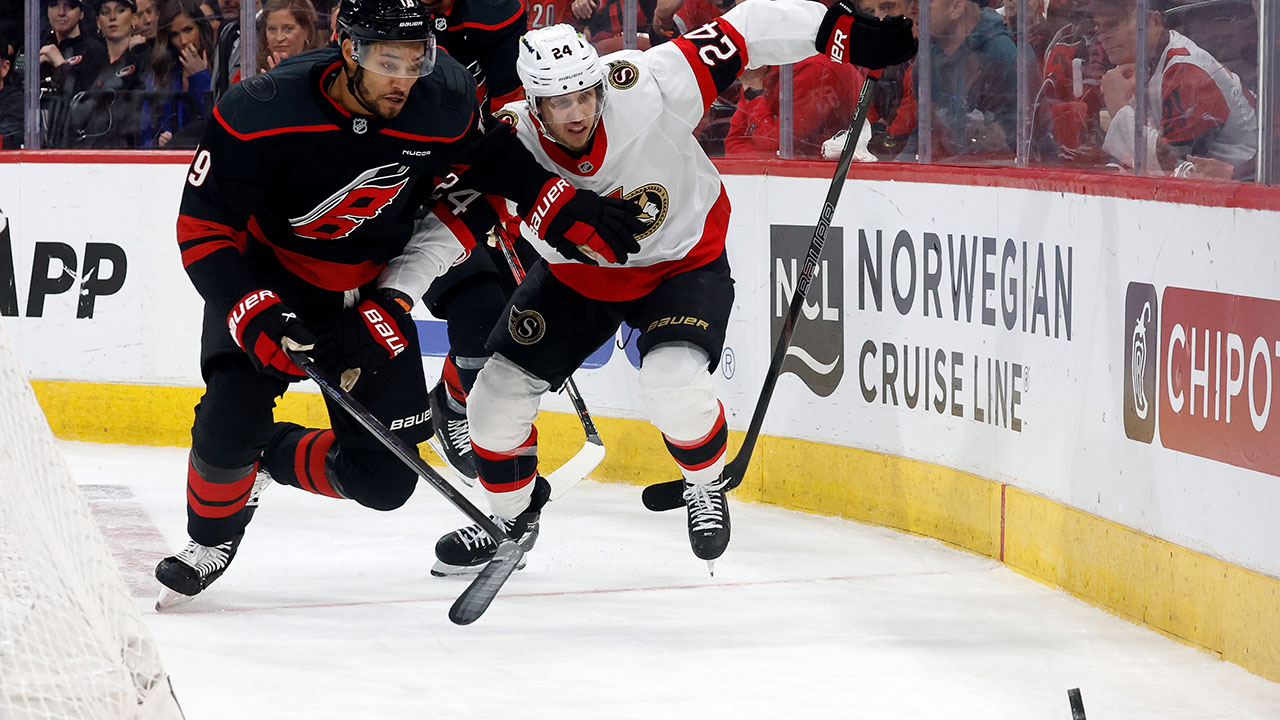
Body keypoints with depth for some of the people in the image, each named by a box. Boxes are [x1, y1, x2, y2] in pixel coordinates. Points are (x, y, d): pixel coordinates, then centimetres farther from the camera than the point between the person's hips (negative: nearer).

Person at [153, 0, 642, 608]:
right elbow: (202, 228, -24)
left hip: (372, 294, 3)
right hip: (268, 278, -3)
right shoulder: (263, 112, -30)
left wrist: (567, 210, -5)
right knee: (231, 425, -23)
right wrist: (254, 316, -35)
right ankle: (213, 537, 10)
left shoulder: (446, 99, -20)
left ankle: (271, 456, 26)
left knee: (384, 479, -4)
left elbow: (491, 154, 4)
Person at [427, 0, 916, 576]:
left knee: (672, 383, -27)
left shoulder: (644, 90, -33)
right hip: (578, 272, 3)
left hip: (684, 262, -3)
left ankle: (706, 485, 6)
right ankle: (513, 516, 29)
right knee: (501, 390, 1)